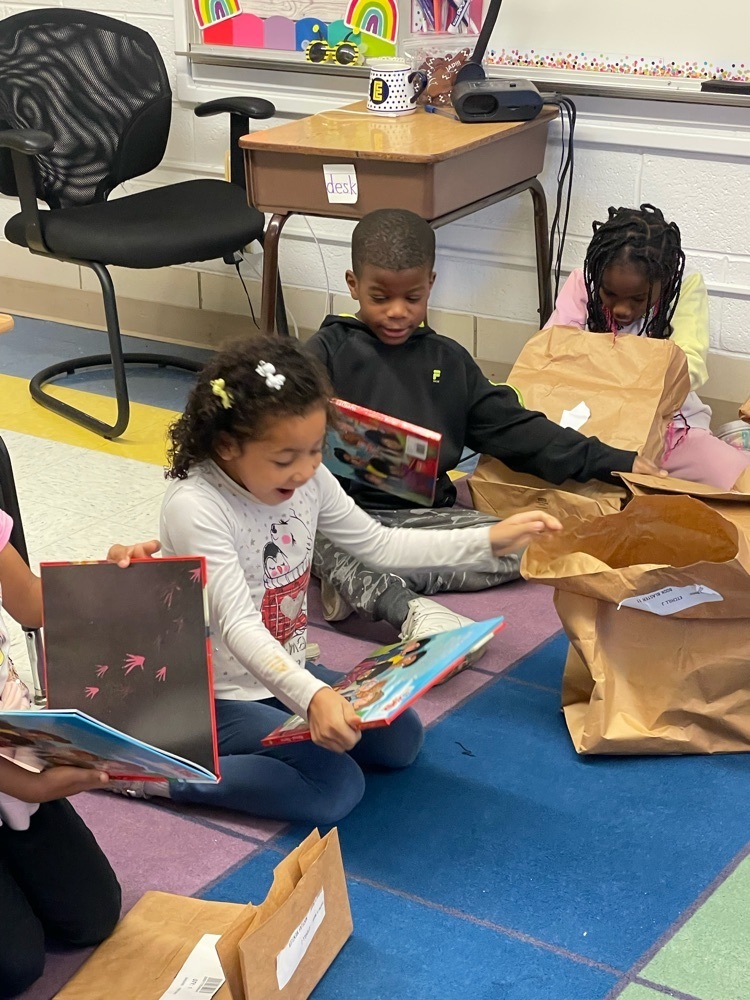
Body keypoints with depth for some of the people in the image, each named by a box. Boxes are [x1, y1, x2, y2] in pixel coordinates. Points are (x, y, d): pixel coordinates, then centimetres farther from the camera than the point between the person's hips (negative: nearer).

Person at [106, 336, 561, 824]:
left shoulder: (309, 478, -7)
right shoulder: (195, 507, -28)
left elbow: (378, 544, 7)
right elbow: (238, 627, -35)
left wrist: (490, 541, 0)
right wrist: (312, 697, -50)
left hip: (287, 671, 8)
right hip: (222, 696, -8)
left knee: (401, 740, 5)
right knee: (336, 788, -20)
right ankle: (157, 770, -12)